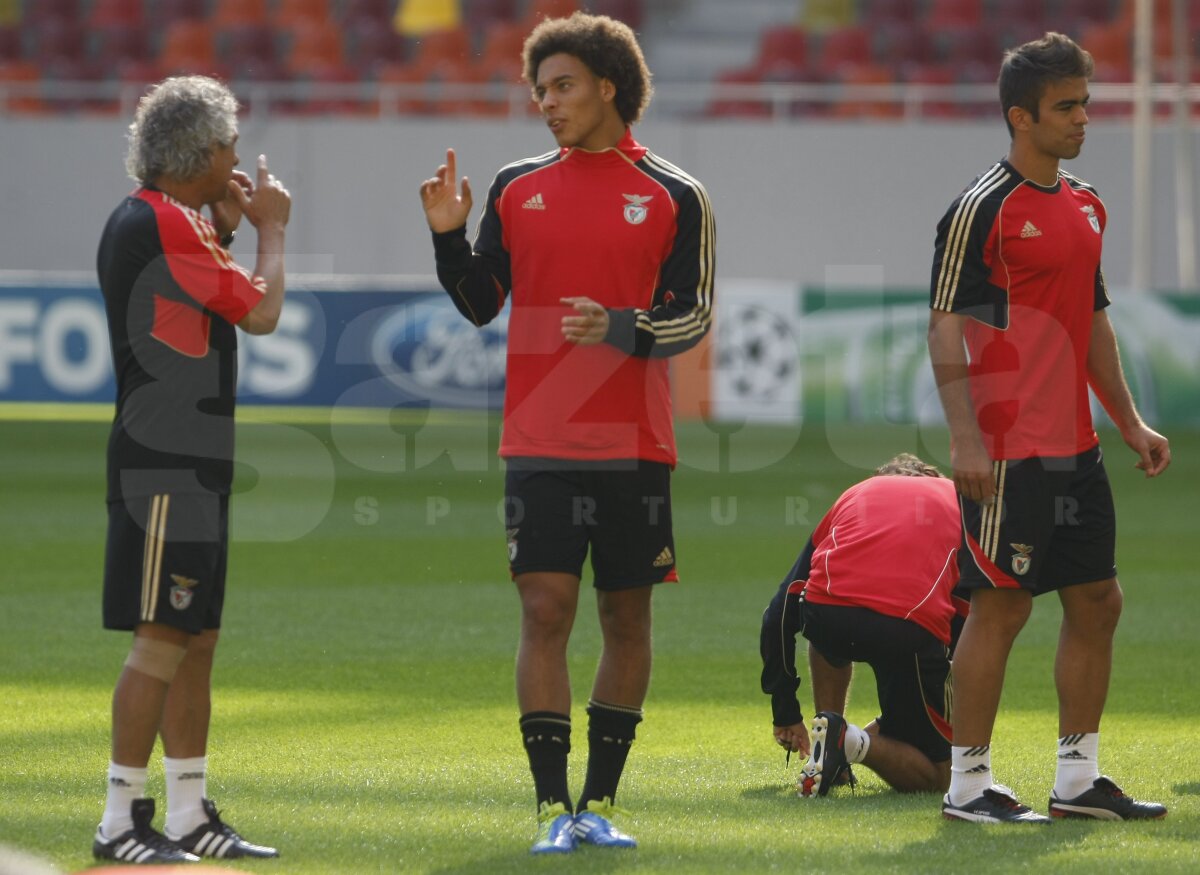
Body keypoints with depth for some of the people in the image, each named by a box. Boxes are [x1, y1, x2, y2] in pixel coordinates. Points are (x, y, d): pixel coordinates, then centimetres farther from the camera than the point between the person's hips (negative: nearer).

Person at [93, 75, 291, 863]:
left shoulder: (138, 221, 14)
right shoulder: (165, 224, -16)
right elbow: (262, 311, -11)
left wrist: (224, 228, 20)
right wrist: (270, 229, 5)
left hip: (186, 465, 10)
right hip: (166, 466, -10)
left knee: (197, 638, 13)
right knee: (163, 638, -9)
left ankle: (191, 816, 17)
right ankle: (121, 821, -8)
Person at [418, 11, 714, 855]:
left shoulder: (674, 197, 1)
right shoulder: (517, 187, 9)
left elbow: (692, 317, -2)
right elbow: (480, 303, 11)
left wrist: (620, 329, -19)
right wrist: (449, 236, -5)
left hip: (635, 445, -1)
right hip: (540, 444, 1)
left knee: (626, 617, 5)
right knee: (546, 610, -7)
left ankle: (600, 802, 15)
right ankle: (554, 808, -5)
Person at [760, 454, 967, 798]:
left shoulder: (856, 492, 33)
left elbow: (781, 612, 31)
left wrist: (785, 713, 39)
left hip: (826, 613, 3)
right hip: (913, 630, -3)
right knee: (936, 775, 13)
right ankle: (854, 741, -13)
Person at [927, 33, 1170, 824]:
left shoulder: (1086, 204, 15)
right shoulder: (983, 209, -10)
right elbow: (946, 325, -13)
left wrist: (1129, 420, 19)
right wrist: (965, 437, -20)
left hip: (1075, 446, 8)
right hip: (1008, 452, -8)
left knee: (1098, 601, 9)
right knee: (1003, 606, -5)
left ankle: (1079, 778, 17)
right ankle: (969, 784, 3)